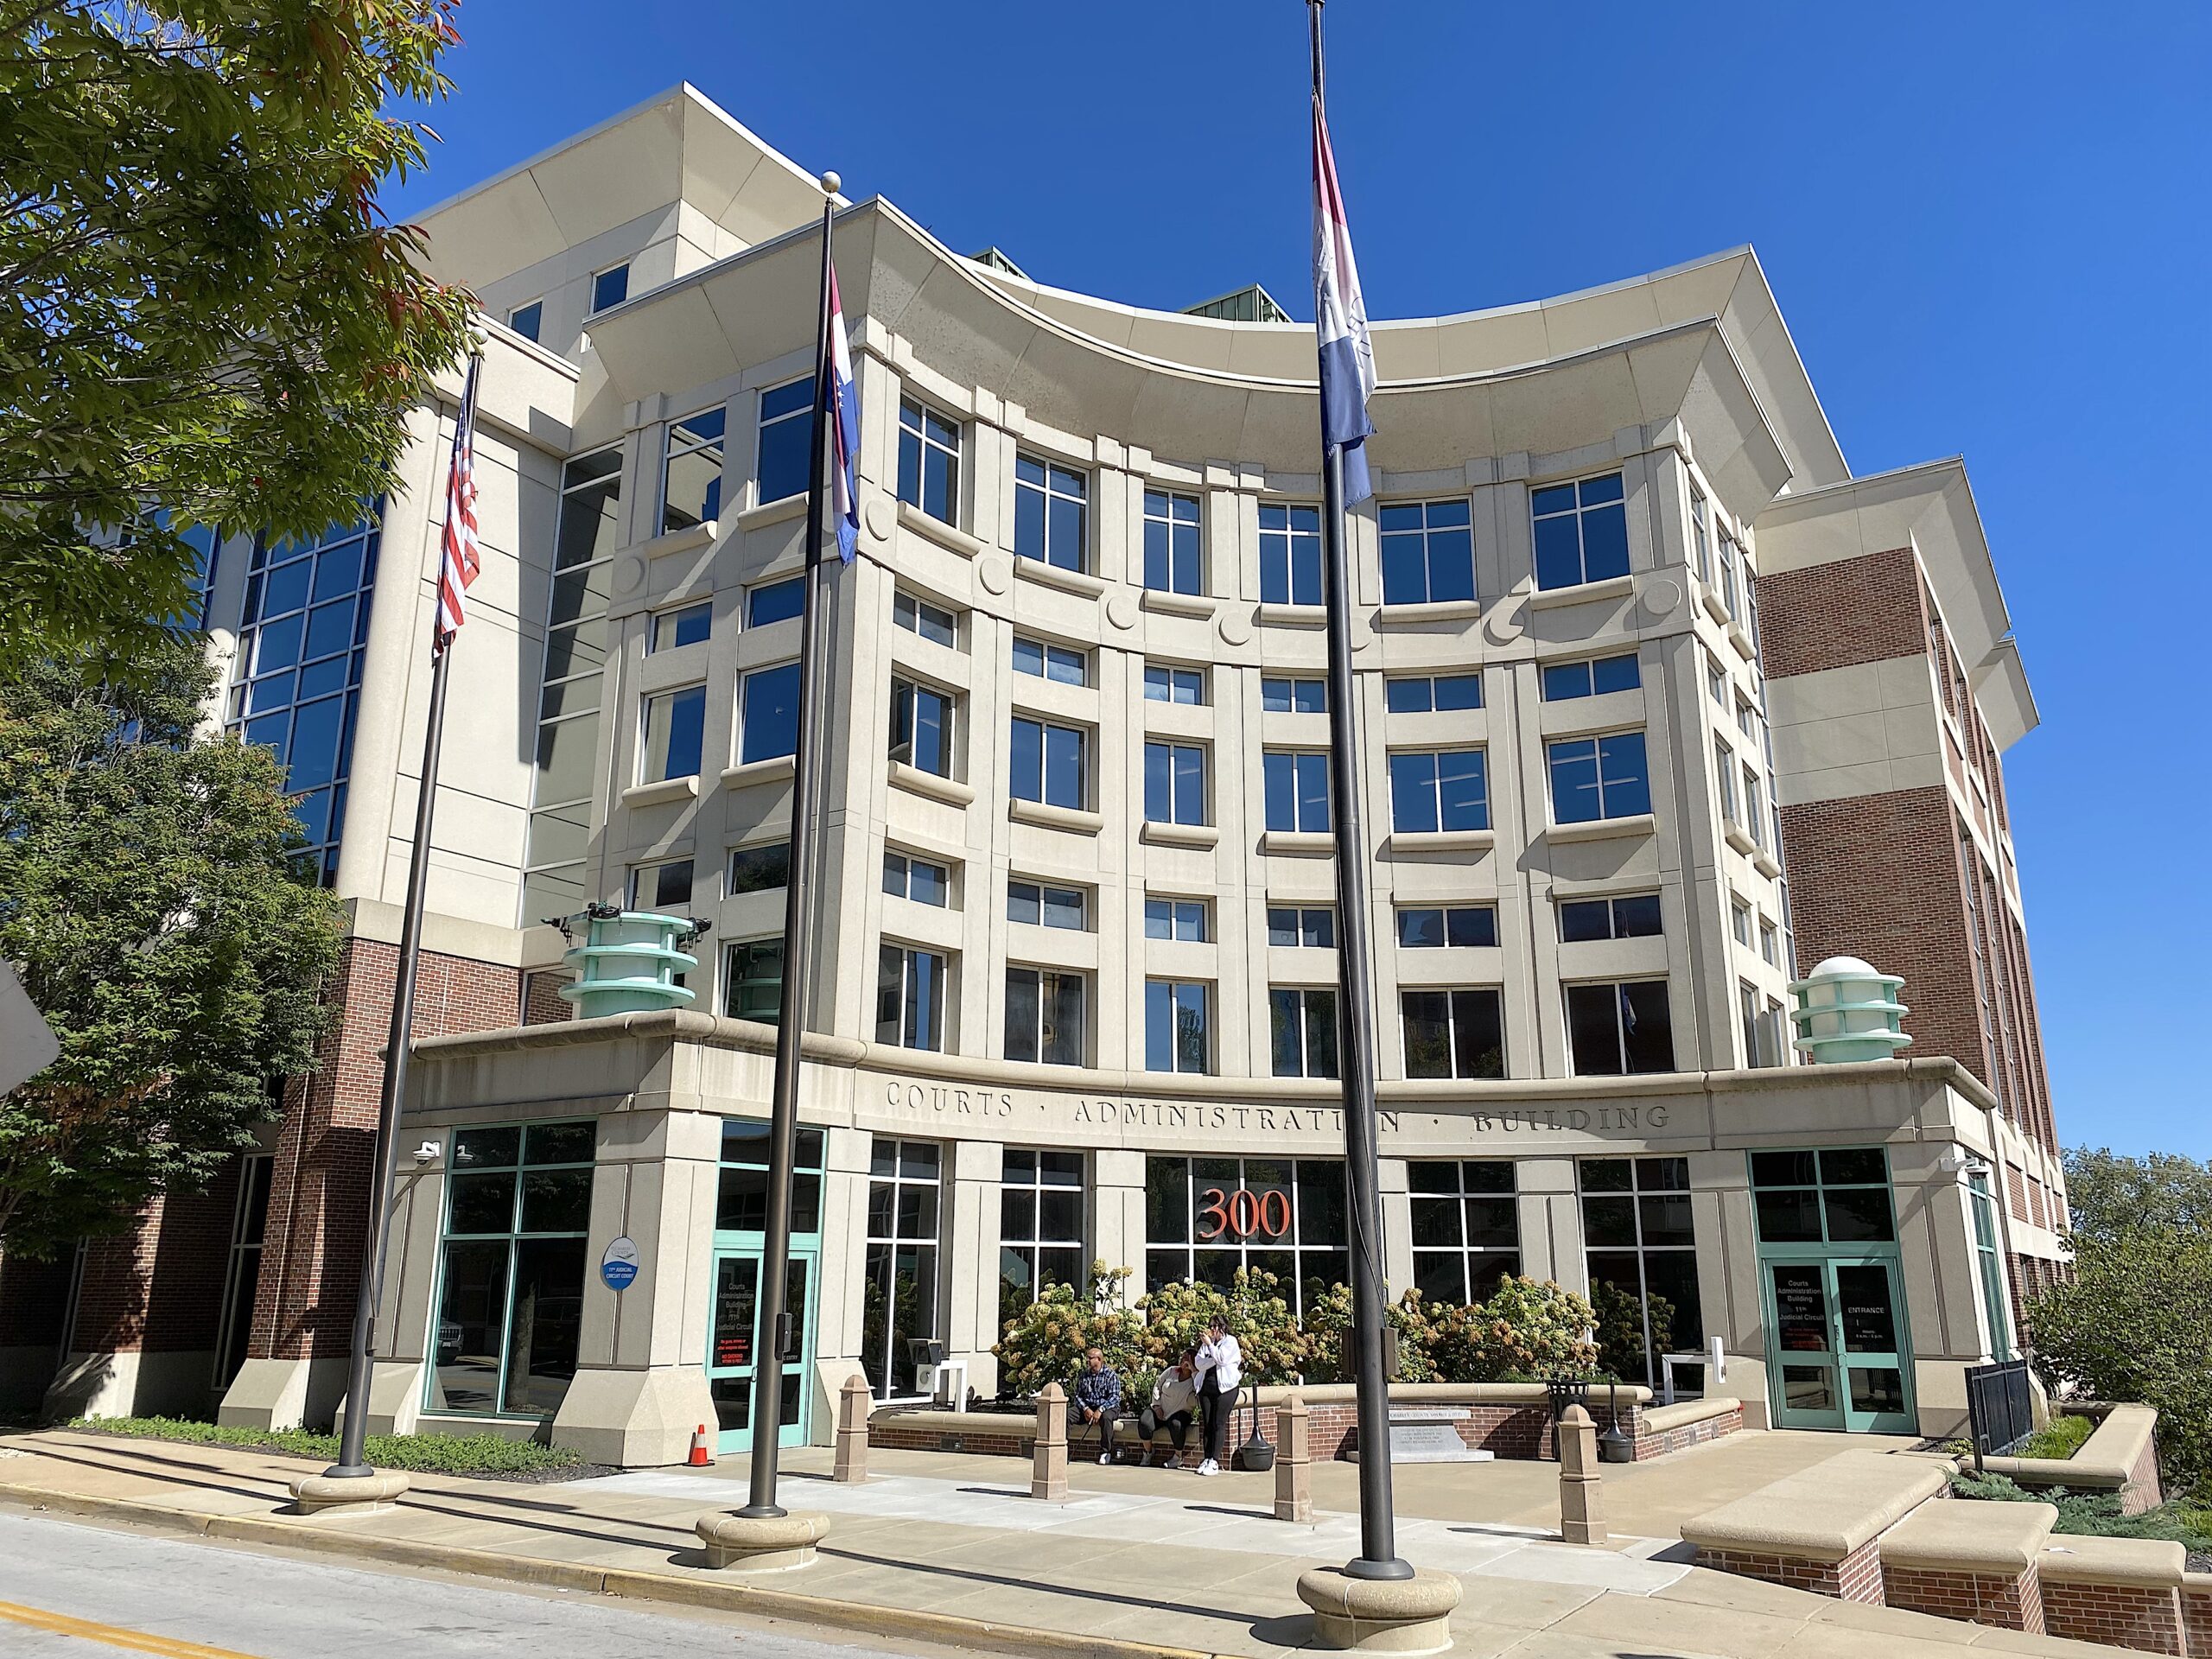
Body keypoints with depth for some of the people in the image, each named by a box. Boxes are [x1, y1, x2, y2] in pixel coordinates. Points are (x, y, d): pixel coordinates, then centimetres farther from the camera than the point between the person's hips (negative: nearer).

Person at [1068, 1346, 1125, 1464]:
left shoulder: (1111, 1375, -2)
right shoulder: (1084, 1375, 15)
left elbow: (1115, 1397, -13)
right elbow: (1077, 1395, 8)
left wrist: (1100, 1410, -27)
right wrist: (1085, 1409, -13)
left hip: (1107, 1407, -4)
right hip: (1086, 1408, 4)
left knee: (1106, 1417, -40)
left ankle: (1105, 1452, -27)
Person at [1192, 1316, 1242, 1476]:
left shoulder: (1230, 1341, 3)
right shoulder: (1205, 1344, 16)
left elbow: (1221, 1359, -13)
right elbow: (1199, 1364, 2)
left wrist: (1210, 1344, -7)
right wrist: (1215, 1358, -11)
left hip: (1224, 1388, -5)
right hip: (1206, 1388, 5)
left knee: (1219, 1424, -8)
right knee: (1208, 1424, 3)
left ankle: (1215, 1462, -9)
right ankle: (1207, 1459, 4)